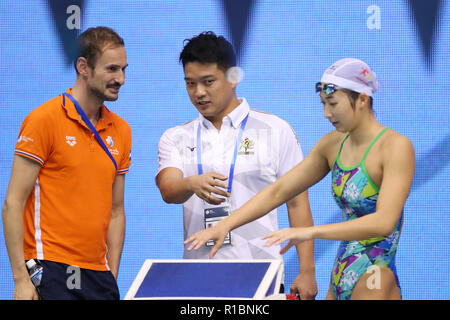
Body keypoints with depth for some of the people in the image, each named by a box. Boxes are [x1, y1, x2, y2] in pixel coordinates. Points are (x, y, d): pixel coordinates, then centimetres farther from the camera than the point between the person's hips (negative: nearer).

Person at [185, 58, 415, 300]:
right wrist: (225, 225, -3)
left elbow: (384, 222, -26)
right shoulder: (333, 144, 9)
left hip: (374, 288, -7)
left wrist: (311, 232, -33)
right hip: (338, 284, 7)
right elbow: (278, 191, 10)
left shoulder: (396, 146, -14)